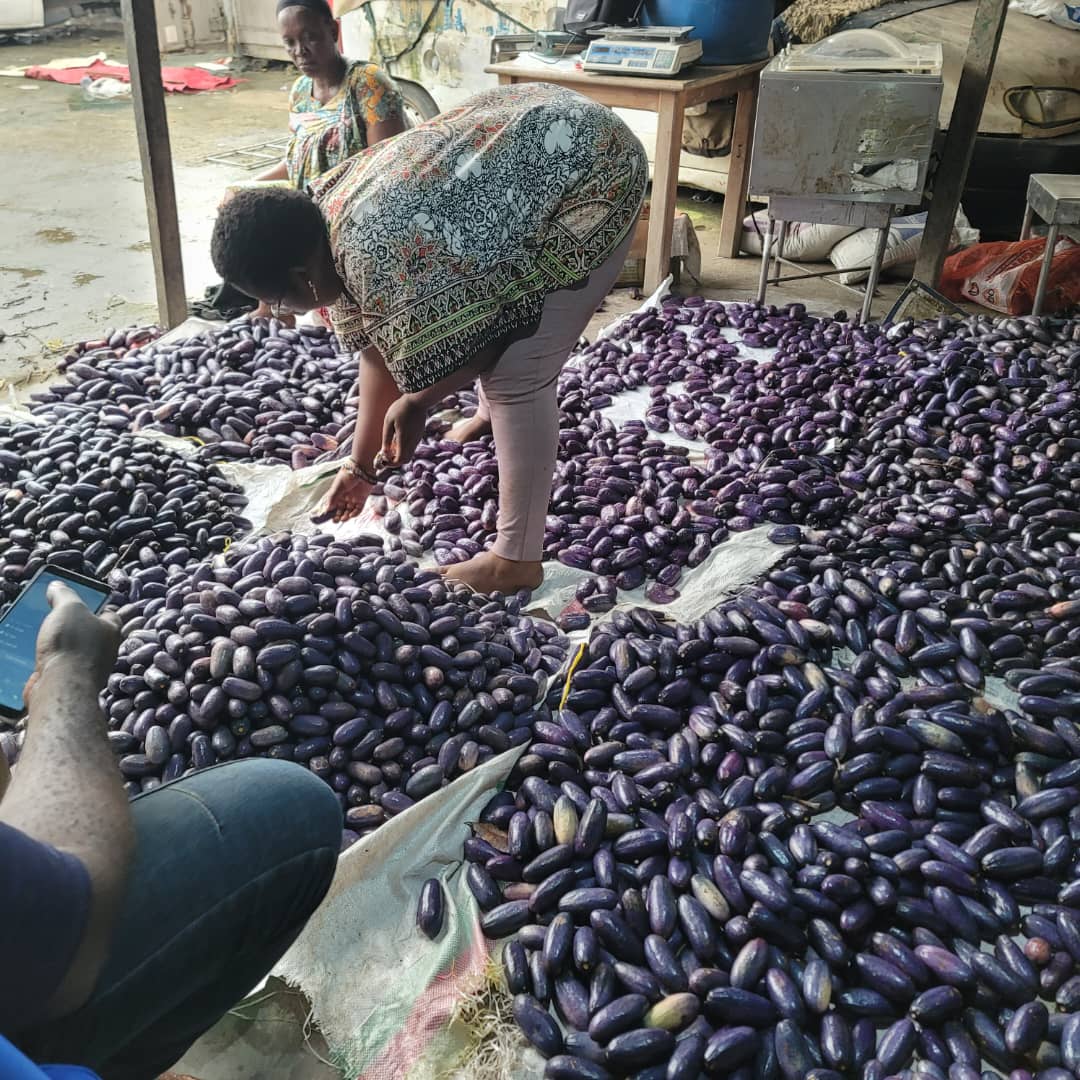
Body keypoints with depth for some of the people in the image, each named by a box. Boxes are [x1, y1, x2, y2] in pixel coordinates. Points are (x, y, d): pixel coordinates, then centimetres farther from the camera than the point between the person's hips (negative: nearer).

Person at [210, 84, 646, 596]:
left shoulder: (378, 257, -30)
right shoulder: (328, 213, 0)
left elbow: (485, 341, -20)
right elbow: (381, 344, 7)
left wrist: (417, 401, -7)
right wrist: (360, 464, 11)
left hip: (592, 175, -10)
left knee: (515, 376, -11)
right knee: (434, 318, 25)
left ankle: (516, 560, -1)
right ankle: (493, 416, 53)